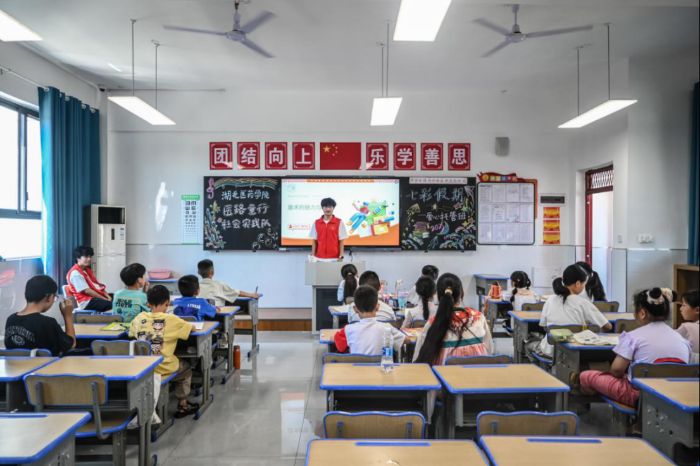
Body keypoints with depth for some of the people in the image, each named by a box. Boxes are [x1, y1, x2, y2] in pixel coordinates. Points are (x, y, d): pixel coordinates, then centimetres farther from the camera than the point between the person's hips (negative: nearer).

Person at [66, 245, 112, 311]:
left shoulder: (87, 270, 21)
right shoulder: (75, 273, -10)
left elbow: (97, 285, 18)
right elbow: (87, 291, -16)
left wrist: (107, 296, 0)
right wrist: (105, 299, -15)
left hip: (97, 298, 10)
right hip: (87, 302, -10)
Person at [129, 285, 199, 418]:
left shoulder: (139, 318, -3)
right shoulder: (171, 319, -13)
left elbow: (131, 333, 15)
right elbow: (191, 328, -1)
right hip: (163, 367, -4)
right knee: (186, 368, 26)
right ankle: (182, 405, 30)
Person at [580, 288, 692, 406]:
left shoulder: (633, 336, -10)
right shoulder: (683, 340, 5)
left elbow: (616, 369, -12)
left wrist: (623, 375, 13)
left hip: (638, 394, -7)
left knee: (586, 376, 7)